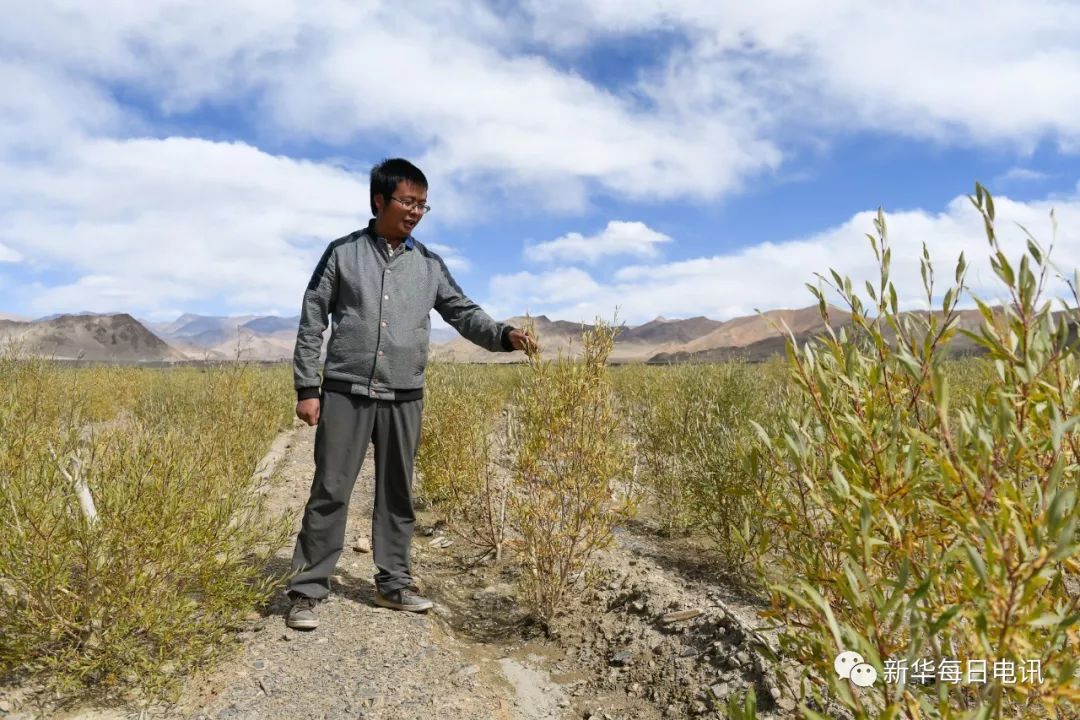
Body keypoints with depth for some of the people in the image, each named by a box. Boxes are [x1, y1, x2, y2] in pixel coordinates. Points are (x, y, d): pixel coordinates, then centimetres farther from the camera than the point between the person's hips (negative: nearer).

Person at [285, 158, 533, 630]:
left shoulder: (429, 265, 10)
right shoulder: (343, 252, 3)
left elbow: (464, 314, 6)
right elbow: (312, 322, 3)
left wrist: (505, 335, -14)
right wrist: (306, 388, -2)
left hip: (404, 398, 3)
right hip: (346, 392, -2)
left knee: (397, 493, 10)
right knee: (330, 491, 0)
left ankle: (393, 583, 23)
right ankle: (307, 591, 12)